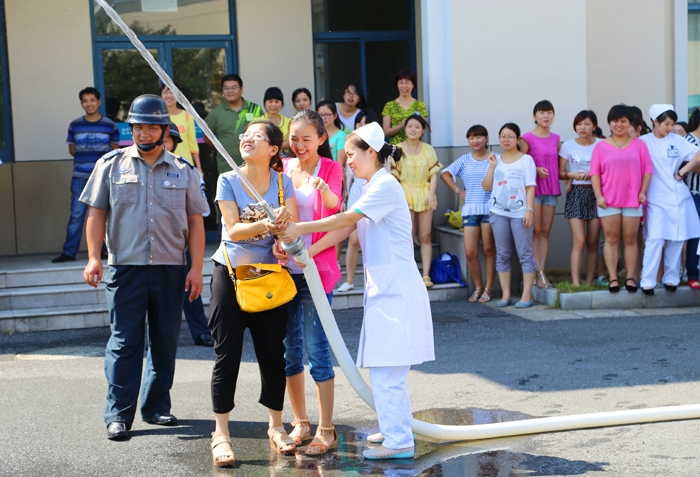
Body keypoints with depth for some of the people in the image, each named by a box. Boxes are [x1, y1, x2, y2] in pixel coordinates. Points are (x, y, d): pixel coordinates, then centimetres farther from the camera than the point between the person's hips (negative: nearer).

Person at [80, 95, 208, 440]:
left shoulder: (183, 170, 9)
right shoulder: (111, 165, 6)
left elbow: (195, 221, 8)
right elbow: (97, 213, 7)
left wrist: (196, 268, 1)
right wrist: (94, 257, -4)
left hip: (171, 269, 2)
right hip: (125, 267, -2)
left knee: (165, 341, 8)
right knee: (124, 342, -4)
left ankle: (157, 406, 21)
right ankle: (118, 414, 2)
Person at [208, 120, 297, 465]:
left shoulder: (283, 181, 1)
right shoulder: (228, 181, -5)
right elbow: (233, 229, -14)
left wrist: (283, 225, -30)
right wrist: (266, 224, -31)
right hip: (230, 273, -2)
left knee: (273, 352, 5)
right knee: (227, 354, -2)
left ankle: (276, 427, 21)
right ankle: (221, 434, 5)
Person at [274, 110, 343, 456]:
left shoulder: (330, 169, -1)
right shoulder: (283, 168, 10)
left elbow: (334, 209, -15)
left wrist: (325, 190, -37)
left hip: (316, 268, -5)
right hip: (285, 267, 5)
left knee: (316, 348, -6)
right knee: (290, 347, 9)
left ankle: (326, 430, 2)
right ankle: (300, 422, 23)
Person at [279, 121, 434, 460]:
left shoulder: (385, 185, -12)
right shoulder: (373, 188, 17)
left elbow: (347, 218, -20)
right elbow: (344, 229, 9)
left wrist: (301, 228, -18)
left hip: (396, 290, -10)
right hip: (383, 289, 10)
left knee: (385, 370, -9)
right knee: (385, 370, 15)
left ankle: (399, 442, -5)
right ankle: (394, 429, 26)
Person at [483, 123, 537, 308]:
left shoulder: (526, 160, 1)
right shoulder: (496, 160, 11)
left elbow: (530, 187, -4)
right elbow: (487, 187, 7)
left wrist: (529, 210, -13)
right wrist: (492, 166, -1)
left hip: (520, 213, -4)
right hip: (499, 213, 4)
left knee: (525, 254, -3)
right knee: (502, 255, 5)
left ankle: (527, 295, -1)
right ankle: (506, 295, 10)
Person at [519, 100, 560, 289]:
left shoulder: (555, 139, 11)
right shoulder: (528, 138, -5)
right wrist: (536, 170, -19)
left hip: (551, 189, 5)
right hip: (533, 189, -5)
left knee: (546, 232, 5)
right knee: (535, 231, -4)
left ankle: (542, 271, 7)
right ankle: (540, 274, -2)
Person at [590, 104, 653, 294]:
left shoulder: (639, 145, 6)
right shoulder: (601, 146, 5)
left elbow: (647, 170, 5)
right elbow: (595, 172, 1)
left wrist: (642, 192, -5)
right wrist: (598, 196, -8)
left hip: (633, 200, 0)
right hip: (609, 200, 0)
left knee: (630, 239, 3)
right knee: (611, 239, 1)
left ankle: (630, 277, 5)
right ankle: (613, 278, 2)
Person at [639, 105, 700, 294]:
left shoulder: (677, 141, 4)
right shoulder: (644, 142, 0)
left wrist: (681, 172, -3)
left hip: (678, 198, 3)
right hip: (655, 199, -3)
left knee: (676, 240, 4)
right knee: (655, 240, -12)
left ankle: (671, 278, 15)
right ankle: (647, 281, -8)